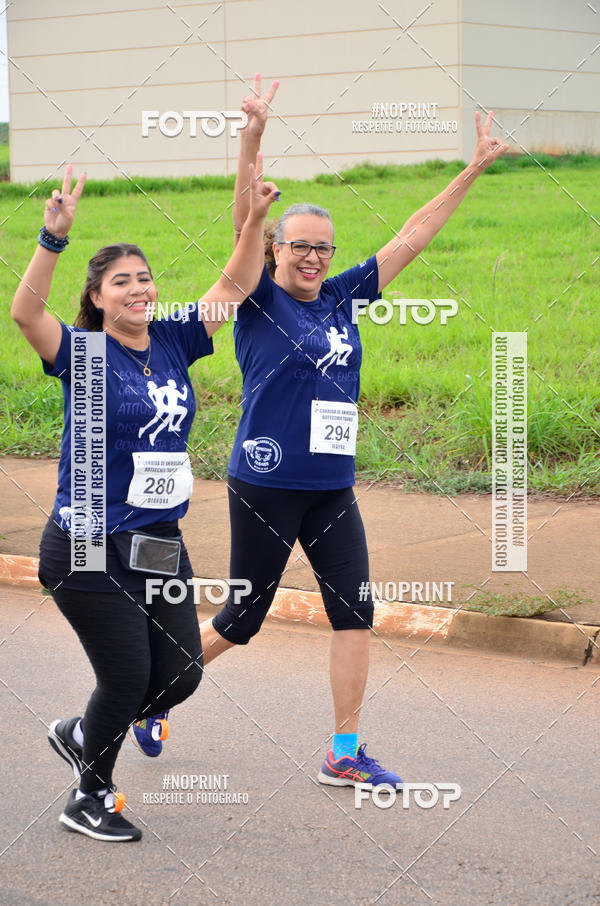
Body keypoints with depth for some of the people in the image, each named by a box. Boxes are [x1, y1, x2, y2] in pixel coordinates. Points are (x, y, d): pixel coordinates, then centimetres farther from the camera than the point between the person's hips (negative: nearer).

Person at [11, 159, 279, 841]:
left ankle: (79, 736, 34)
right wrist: (53, 239, -40)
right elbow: (25, 313, -28)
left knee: (179, 675, 10)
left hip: (160, 546, 6)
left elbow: (234, 286, 9)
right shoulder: (83, 352, -10)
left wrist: (255, 220, -5)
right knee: (127, 678, -2)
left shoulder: (174, 342, 5)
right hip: (89, 549, -6)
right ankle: (87, 800, 21)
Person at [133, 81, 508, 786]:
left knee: (354, 612, 1)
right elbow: (244, 226, -21)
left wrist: (474, 170, 10)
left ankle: (345, 755, 10)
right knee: (244, 618, 5)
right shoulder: (260, 300, -5)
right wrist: (251, 141, -34)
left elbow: (411, 238, 10)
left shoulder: (341, 299, 8)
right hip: (265, 488, -5)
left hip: (333, 490, 5)